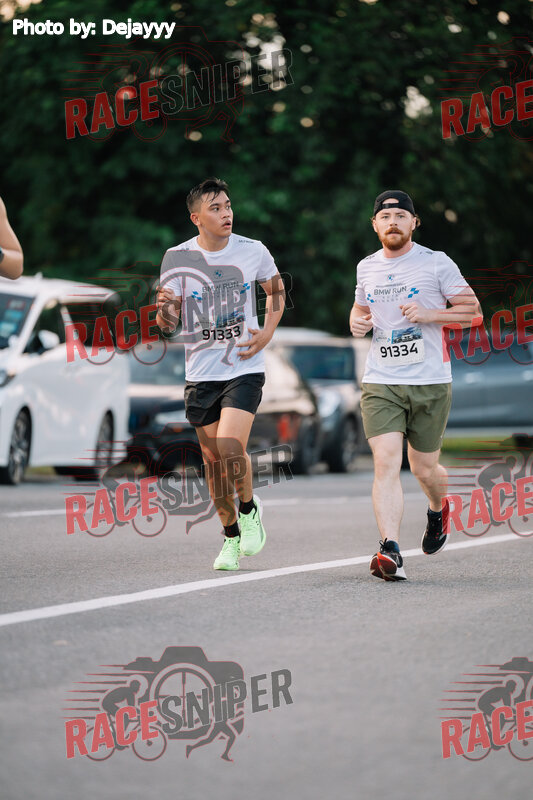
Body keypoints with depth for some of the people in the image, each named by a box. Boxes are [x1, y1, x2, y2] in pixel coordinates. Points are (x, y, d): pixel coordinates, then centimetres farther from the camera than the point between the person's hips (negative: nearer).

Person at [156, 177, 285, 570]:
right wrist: (164, 307, -26)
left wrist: (268, 331, 1)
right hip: (201, 373, 2)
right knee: (213, 460, 6)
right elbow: (168, 323, -2)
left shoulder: (254, 251, -3)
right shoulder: (178, 258, -3)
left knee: (230, 446, -19)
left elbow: (276, 290, 17)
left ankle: (249, 509, 8)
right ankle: (232, 537, 23)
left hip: (245, 368, -2)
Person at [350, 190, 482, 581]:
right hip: (380, 383, 2)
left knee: (424, 468, 8)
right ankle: (391, 552, -23)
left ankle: (438, 509, 44)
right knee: (386, 461, -16)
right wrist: (357, 321, 6)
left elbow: (473, 311, 0)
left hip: (430, 383, -2)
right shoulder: (367, 267, 11)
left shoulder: (437, 263, -1)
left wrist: (428, 314, -14)